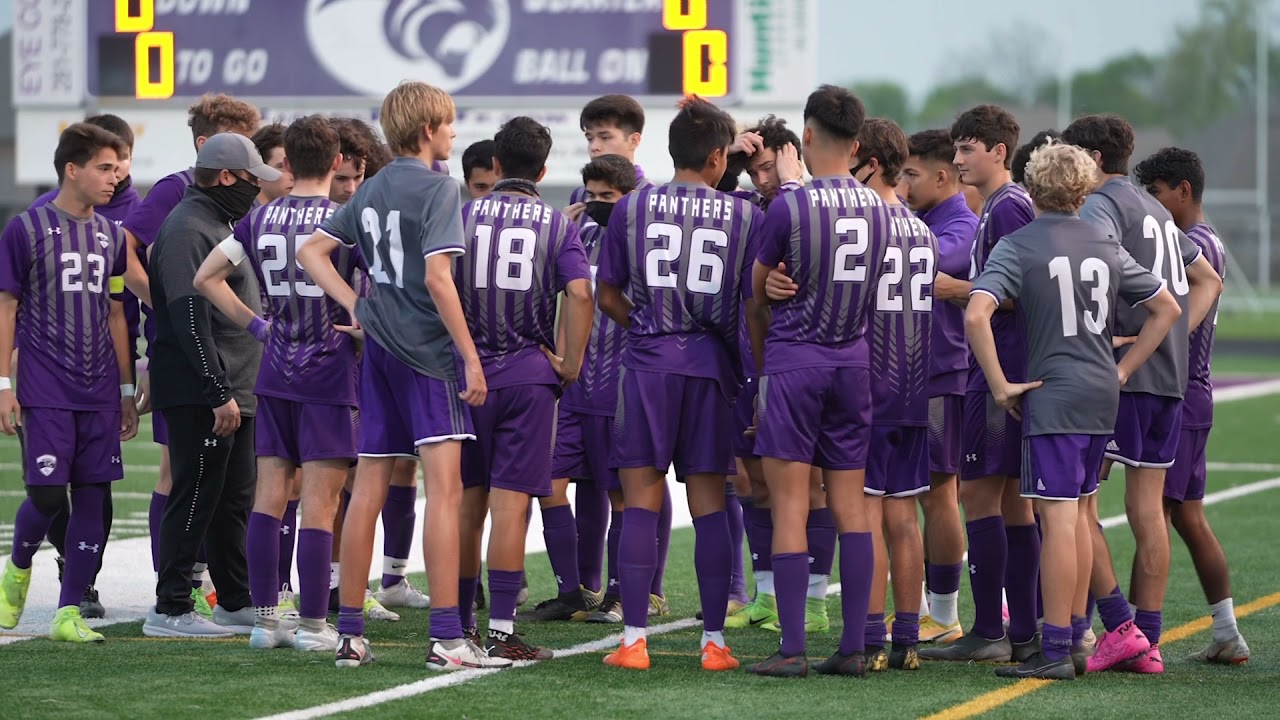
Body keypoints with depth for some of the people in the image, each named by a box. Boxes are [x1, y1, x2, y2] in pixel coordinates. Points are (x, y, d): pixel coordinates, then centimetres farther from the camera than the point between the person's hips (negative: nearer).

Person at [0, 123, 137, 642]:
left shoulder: (111, 236, 12)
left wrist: (127, 392, 16)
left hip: (100, 394, 5)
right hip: (45, 394, -5)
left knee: (93, 498, 0)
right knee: (47, 494, -9)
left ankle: (69, 613, 6)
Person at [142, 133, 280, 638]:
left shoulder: (218, 225, 19)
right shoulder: (188, 230, -14)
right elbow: (190, 320, -21)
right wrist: (219, 394, -23)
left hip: (232, 392, 10)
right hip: (199, 394, -10)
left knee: (234, 501, 14)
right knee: (196, 498, -7)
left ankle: (237, 603, 21)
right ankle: (170, 610, -4)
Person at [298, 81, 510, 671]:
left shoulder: (370, 190, 12)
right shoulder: (437, 188, -9)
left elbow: (312, 253, 13)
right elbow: (437, 278, -18)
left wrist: (356, 307, 8)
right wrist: (471, 356, -16)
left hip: (379, 350, 7)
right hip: (428, 350, -7)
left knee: (368, 490, 9)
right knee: (444, 486, -10)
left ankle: (350, 634, 11)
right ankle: (446, 639, -16)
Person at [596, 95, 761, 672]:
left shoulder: (631, 209, 3)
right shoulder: (746, 217, 3)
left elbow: (607, 296, 7)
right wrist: (754, 369, 15)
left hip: (648, 364, 0)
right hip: (713, 365, 0)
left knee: (641, 503, 2)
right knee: (709, 505, 6)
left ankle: (633, 639, -2)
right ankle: (714, 641, 6)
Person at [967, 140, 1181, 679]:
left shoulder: (1018, 246, -7)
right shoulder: (1105, 247, 10)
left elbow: (976, 315, -21)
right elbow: (1166, 308, 17)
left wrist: (1001, 386, -13)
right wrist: (1121, 371, 16)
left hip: (1052, 395, -6)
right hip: (1102, 396, 6)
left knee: (1058, 518, -7)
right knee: (1077, 515, 15)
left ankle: (1055, 652, -8)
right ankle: (1075, 642, 19)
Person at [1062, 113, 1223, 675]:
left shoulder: (1098, 206, -6)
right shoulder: (1157, 212, 21)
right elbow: (1208, 281, 27)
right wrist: (1176, 336, 16)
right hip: (1170, 376, 8)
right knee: (1148, 509, 7)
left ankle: (1119, 625, -11)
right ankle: (1148, 641, 7)